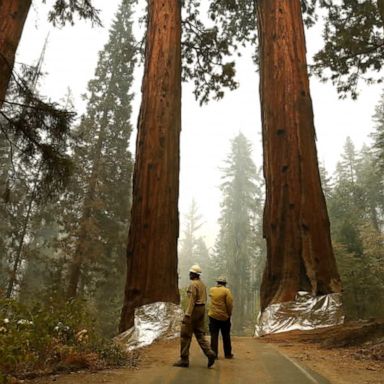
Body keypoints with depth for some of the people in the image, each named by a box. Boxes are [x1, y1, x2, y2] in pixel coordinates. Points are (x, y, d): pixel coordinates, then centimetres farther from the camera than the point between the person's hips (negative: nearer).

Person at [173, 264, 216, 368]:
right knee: (199, 334, 12)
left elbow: (192, 300, -20)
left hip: (194, 309, -9)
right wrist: (201, 312, 20)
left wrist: (187, 314, -22)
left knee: (185, 335, 0)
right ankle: (209, 353, -1)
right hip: (202, 309, 9)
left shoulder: (193, 284, -14)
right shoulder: (202, 284, 14)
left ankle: (184, 359, 5)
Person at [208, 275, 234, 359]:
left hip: (213, 316, 2)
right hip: (224, 316, -2)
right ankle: (228, 354, 19)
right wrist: (229, 313, 0)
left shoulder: (211, 290, 2)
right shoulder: (226, 291, -10)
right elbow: (229, 303, -13)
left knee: (214, 336, 6)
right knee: (226, 336, 11)